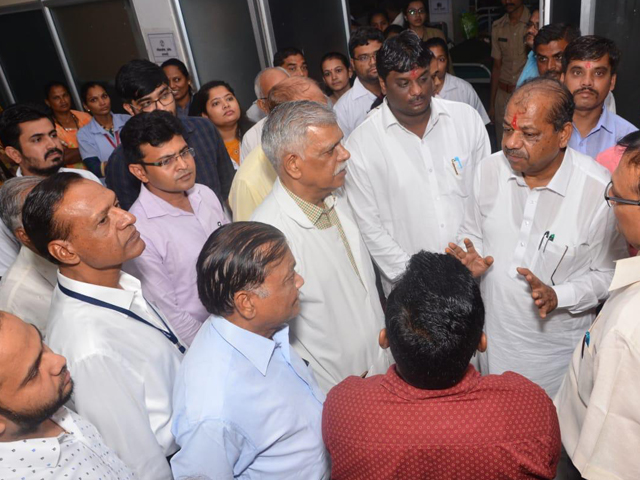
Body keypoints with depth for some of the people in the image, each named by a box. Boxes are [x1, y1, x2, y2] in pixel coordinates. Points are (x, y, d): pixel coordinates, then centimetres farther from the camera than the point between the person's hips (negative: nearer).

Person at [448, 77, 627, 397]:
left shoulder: (601, 190, -20)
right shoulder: (488, 170, -10)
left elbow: (608, 274, -9)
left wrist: (558, 296, -25)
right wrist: (472, 262, -14)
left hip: (555, 348, -3)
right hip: (490, 335, 3)